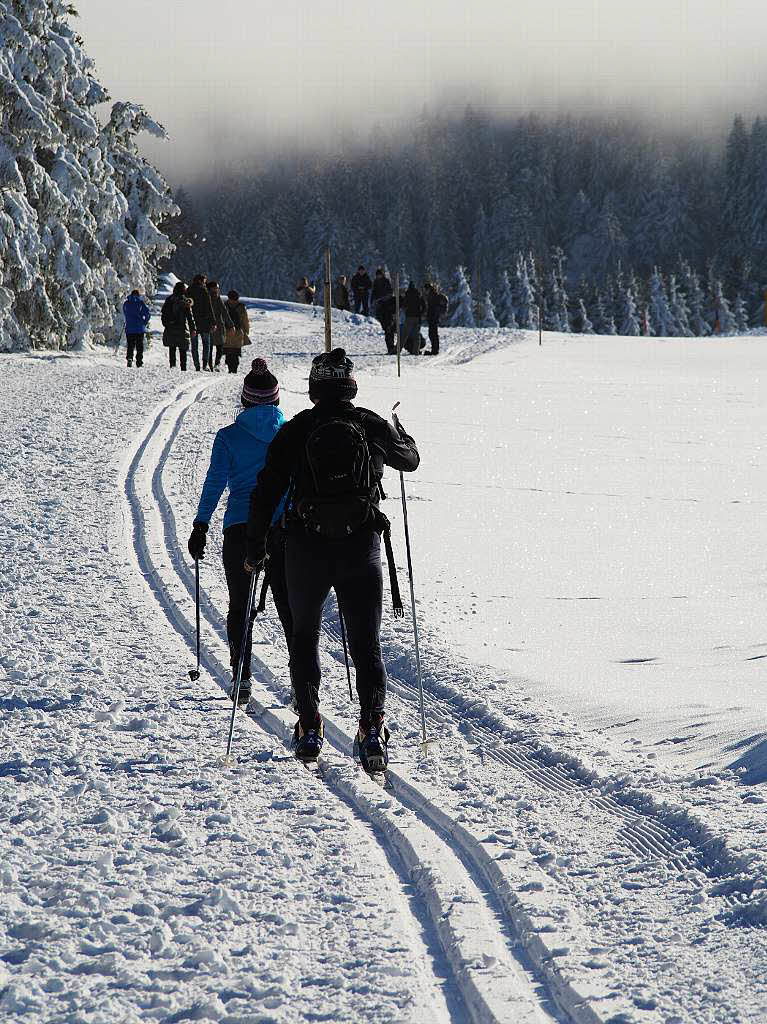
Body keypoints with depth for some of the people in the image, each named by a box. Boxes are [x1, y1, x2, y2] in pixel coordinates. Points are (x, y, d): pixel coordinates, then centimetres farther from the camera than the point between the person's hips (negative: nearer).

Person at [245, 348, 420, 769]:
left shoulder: (294, 430, -2)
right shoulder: (373, 426, 1)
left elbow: (267, 490, -3)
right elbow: (410, 459, 20)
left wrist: (255, 545, 5)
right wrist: (400, 434, 43)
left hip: (306, 549, 0)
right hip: (362, 548, 0)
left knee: (304, 636, 19)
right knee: (366, 643, 6)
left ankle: (309, 727, 14)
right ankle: (372, 724, -14)